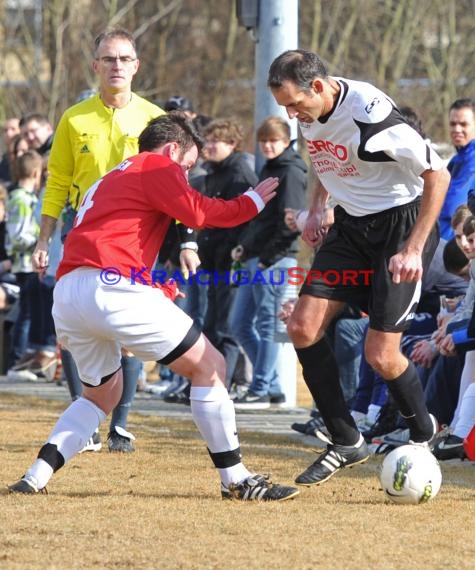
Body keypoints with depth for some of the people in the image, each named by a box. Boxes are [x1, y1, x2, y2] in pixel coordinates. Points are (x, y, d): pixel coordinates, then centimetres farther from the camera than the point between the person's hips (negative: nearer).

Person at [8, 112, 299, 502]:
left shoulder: (111, 179, 33)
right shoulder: (157, 166, 7)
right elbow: (198, 212, -8)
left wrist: (165, 291, 32)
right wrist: (253, 202, 6)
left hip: (66, 295, 9)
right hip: (112, 289, -9)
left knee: (103, 394, 28)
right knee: (209, 365, 1)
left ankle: (36, 478, 11)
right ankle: (236, 481, -2)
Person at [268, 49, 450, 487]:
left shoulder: (369, 113, -28)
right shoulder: (311, 112, -4)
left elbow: (438, 175, -22)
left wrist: (414, 249, -23)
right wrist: (316, 209, 9)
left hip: (402, 223, -8)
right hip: (351, 223, 8)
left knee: (381, 355, -12)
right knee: (303, 327, -5)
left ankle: (424, 435, 17)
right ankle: (346, 443, 7)